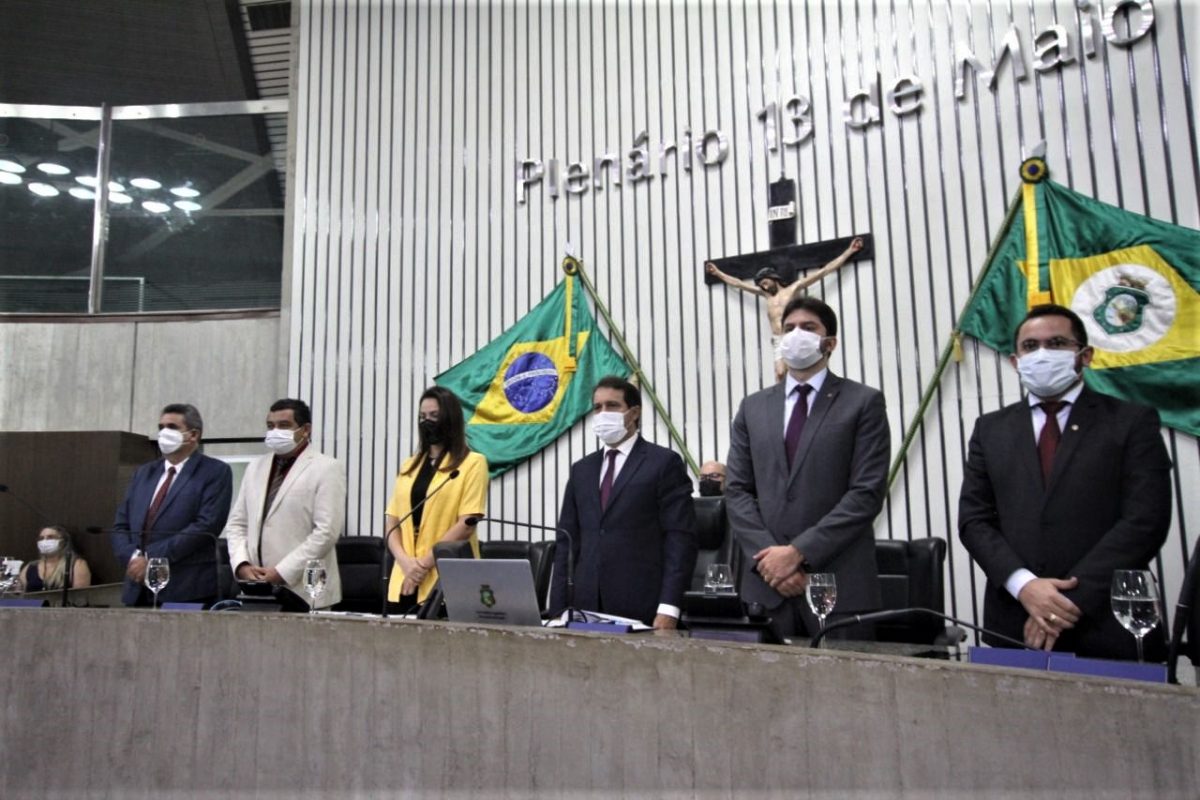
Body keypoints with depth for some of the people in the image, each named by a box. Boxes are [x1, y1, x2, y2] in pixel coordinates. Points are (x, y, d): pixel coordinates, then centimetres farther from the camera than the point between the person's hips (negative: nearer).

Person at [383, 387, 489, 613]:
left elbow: (467, 524, -10)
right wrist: (405, 561, -6)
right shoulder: (409, 465, 16)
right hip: (405, 580, 5)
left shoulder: (473, 463, -2)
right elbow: (392, 521, 11)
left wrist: (424, 563, -11)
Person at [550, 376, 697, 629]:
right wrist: (558, 608, 5)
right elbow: (567, 541, 13)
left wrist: (668, 608, -15)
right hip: (585, 606, 4)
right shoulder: (582, 469, 15)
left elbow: (680, 539, -6)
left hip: (641, 609, -4)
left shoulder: (664, 463, -1)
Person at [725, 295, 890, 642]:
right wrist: (768, 554, -8)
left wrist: (799, 552, -13)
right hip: (766, 580, 3)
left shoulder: (864, 402, 2)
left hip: (840, 582, -3)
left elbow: (867, 493, -7)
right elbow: (737, 491, 7)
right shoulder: (753, 407, 13)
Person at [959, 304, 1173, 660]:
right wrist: (1024, 584, -12)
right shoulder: (991, 429, 10)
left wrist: (1071, 599, -14)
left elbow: (1145, 521, -7)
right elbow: (974, 519, 4)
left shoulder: (1132, 421, 2)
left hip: (1107, 628, -2)